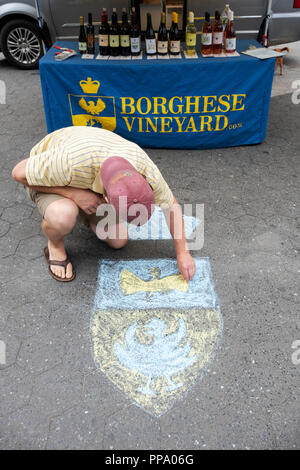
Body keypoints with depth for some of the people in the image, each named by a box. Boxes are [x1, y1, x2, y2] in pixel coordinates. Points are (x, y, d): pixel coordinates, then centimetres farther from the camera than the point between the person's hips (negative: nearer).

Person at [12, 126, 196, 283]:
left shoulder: (146, 170, -32)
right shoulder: (70, 163, -46)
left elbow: (172, 205, -13)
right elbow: (19, 173, -28)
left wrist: (183, 253, -11)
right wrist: (73, 193, -35)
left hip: (91, 183, 4)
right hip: (45, 178, -3)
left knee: (118, 241, -2)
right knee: (62, 217, -38)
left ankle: (87, 216, 25)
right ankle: (55, 247, -3)